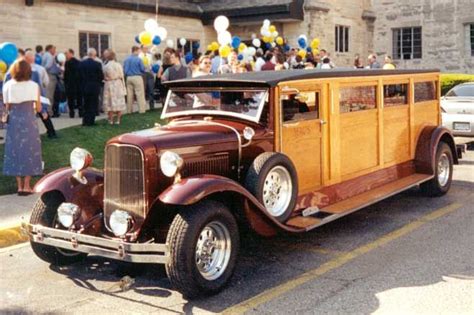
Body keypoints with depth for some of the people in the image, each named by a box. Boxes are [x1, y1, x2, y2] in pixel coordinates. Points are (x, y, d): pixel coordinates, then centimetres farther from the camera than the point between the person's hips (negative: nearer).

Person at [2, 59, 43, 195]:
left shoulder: (8, 86, -2)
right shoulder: (33, 86, -5)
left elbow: (7, 107, 0)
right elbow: (38, 108, -3)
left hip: (13, 122, 2)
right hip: (29, 122, -2)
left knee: (15, 151, 9)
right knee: (29, 151, 7)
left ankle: (20, 186, 10)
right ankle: (26, 186, 6)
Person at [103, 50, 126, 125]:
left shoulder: (105, 67, -9)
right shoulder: (118, 65, -8)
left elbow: (104, 77, -1)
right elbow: (122, 76, -2)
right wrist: (123, 86, 7)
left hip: (109, 85, -1)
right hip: (118, 84, 1)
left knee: (110, 102, 7)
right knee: (119, 102, 7)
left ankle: (111, 120, 9)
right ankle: (118, 120, 9)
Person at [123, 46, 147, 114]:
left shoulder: (126, 59, 4)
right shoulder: (138, 59, -11)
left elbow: (124, 70, 7)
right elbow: (143, 69, -8)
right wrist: (142, 72, 13)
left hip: (129, 78, 5)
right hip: (137, 77, -5)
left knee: (129, 94, 9)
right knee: (140, 94, -1)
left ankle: (129, 110, 15)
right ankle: (141, 109, -3)